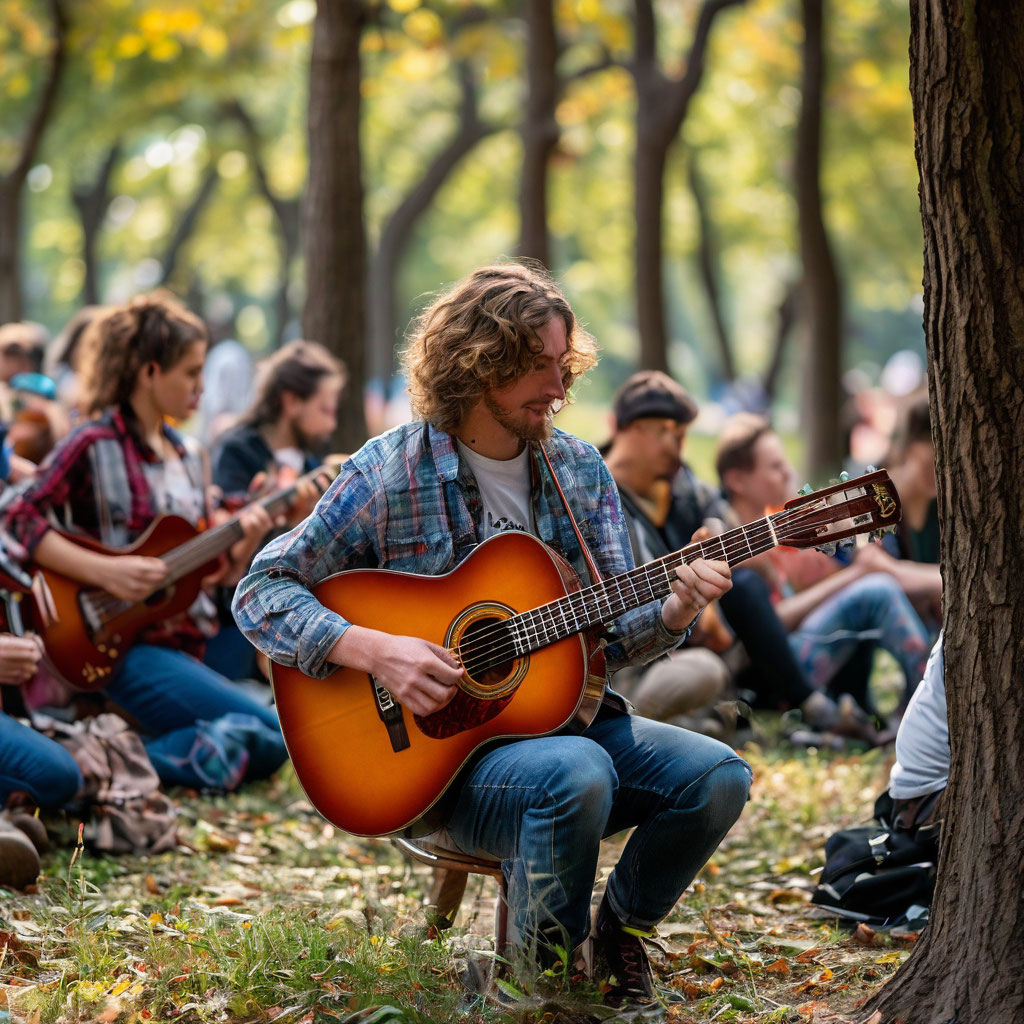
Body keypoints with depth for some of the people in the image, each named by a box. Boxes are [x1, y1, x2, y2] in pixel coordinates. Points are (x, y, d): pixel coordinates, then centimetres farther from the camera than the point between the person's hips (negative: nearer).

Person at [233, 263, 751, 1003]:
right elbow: (264, 592, -6)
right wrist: (373, 650, -21)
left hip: (567, 714, 5)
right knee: (576, 774, -36)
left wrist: (673, 613, -17)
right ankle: (543, 978, -10)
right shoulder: (390, 475, -7)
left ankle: (620, 930, 7)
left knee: (717, 775, -20)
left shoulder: (579, 470, 8)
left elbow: (611, 635, 6)